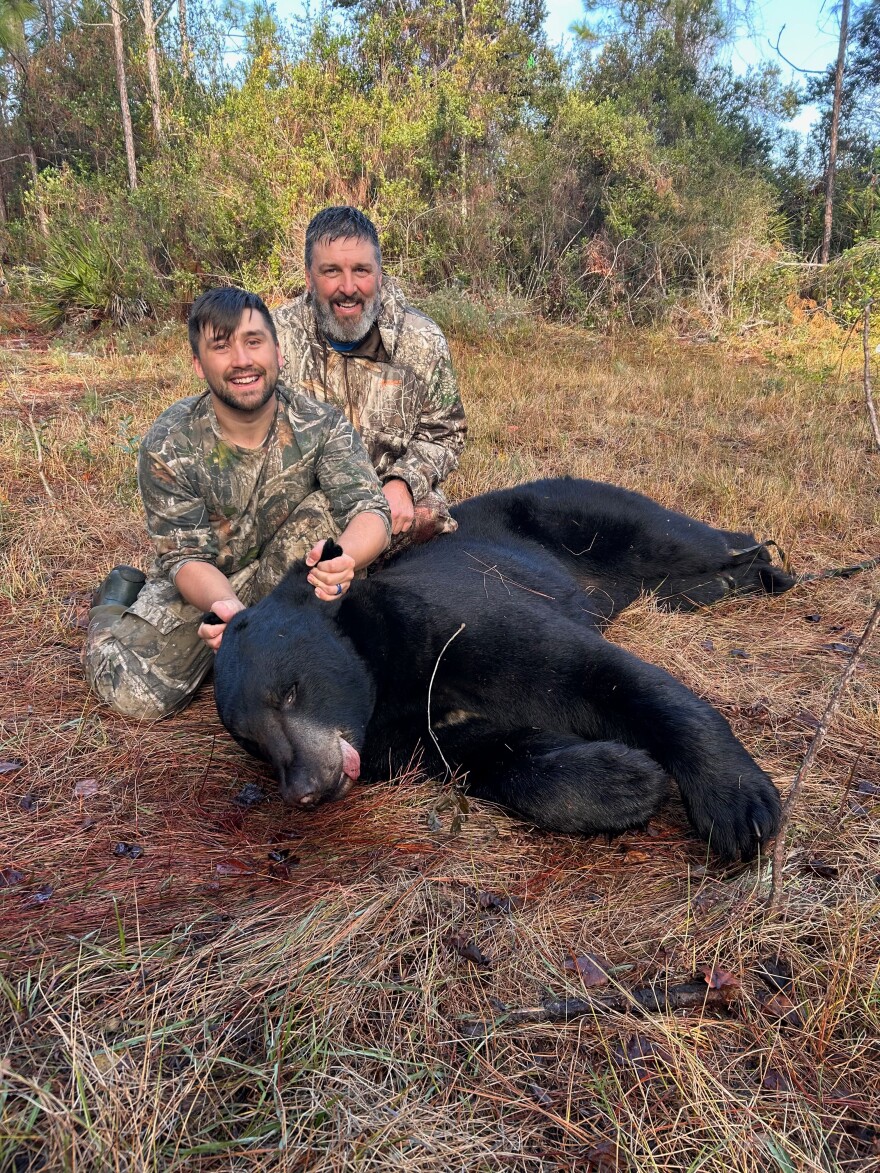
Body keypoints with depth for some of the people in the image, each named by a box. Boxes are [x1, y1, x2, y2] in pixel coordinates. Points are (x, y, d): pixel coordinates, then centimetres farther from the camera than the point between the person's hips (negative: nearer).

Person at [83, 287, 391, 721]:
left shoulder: (321, 424, -17)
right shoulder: (168, 446, -19)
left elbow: (371, 509, -26)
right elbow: (186, 557, -18)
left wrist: (343, 557, -51)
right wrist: (226, 605, -41)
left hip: (283, 578, 1)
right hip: (202, 586, 0)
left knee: (324, 507, -26)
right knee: (136, 694, -18)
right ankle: (118, 599, 15)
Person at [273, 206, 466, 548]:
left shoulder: (423, 341, -1)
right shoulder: (276, 337, -5)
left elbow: (443, 433, 7)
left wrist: (404, 482, -15)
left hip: (395, 505, 2)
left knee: (430, 519, -29)